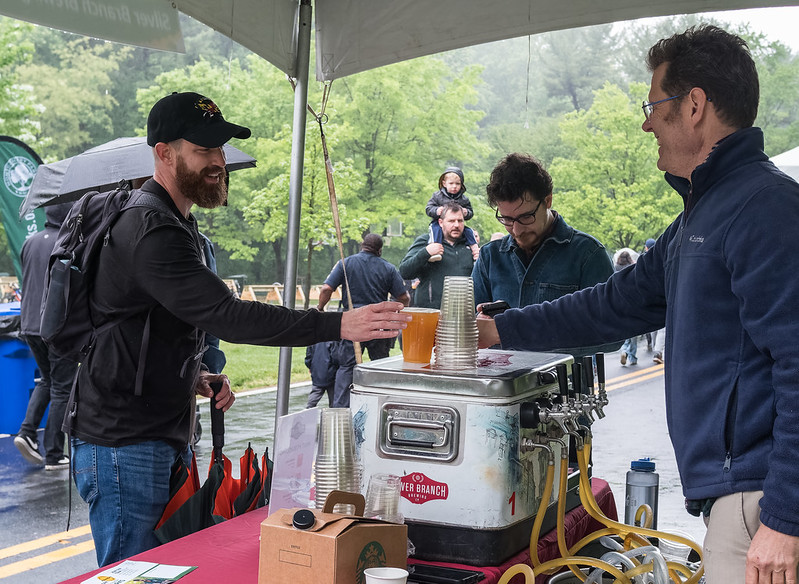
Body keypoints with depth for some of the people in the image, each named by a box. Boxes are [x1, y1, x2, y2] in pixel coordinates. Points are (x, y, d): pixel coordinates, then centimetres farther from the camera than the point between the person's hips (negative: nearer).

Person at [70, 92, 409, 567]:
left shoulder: (175, 224, 16)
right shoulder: (150, 232, -20)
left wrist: (193, 376, 6)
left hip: (166, 435, 10)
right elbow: (226, 314, -30)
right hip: (125, 443, -10)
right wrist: (338, 325, -33)